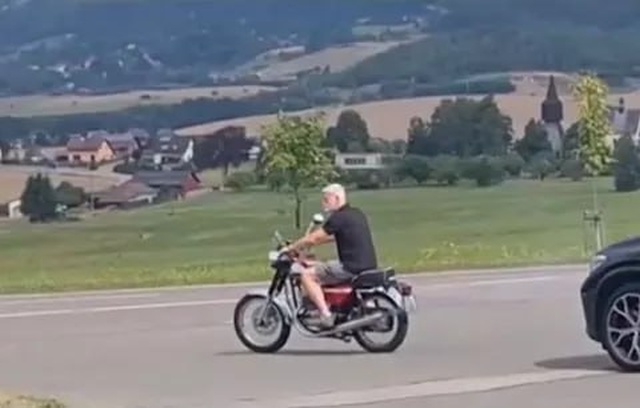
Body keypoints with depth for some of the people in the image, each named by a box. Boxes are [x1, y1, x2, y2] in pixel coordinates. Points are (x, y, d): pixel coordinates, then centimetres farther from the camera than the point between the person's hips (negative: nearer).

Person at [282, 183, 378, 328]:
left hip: (352, 267, -9)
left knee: (307, 275, -6)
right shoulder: (356, 214, 15)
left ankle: (326, 315, -12)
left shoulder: (339, 217, -12)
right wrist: (304, 245, 28)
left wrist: (290, 248, 5)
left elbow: (313, 239, -10)